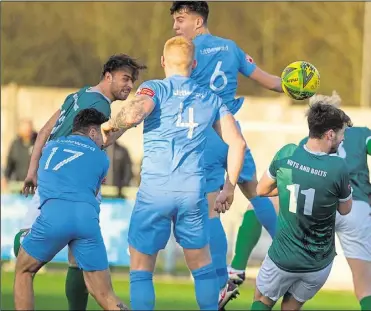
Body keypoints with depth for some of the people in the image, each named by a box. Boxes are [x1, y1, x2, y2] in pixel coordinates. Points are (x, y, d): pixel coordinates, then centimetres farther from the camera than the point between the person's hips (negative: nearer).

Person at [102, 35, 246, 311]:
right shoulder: (211, 99, 13)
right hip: (194, 190, 3)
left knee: (141, 268, 5)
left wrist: (110, 124, 1)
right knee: (202, 264, 16)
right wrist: (229, 189, 16)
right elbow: (238, 143, 9)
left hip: (155, 189, -3)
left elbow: (133, 115, -19)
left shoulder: (155, 88, 2)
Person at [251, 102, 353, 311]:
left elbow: (262, 190, 3)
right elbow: (345, 209, -4)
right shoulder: (338, 168, -22)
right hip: (320, 263, 0)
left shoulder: (286, 154, -14)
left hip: (284, 257, 0)